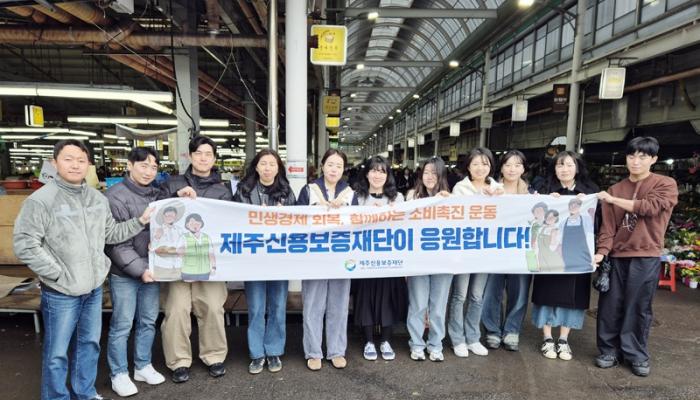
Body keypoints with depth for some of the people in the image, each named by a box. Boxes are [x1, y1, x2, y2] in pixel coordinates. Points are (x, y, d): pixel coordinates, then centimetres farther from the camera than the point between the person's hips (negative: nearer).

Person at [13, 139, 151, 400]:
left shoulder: (98, 199, 5)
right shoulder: (41, 200, -14)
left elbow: (111, 234, 11)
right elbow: (24, 245, -15)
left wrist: (140, 221, 0)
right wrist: (60, 274, -15)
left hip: (94, 289, 6)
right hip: (60, 293, -6)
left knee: (90, 344, 20)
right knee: (57, 352, 9)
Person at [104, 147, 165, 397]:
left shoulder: (156, 195, 7)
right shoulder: (115, 196, -11)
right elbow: (116, 241, -15)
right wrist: (139, 269, -18)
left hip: (151, 270, 6)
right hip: (124, 274, -6)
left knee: (148, 321, 15)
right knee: (122, 325, 6)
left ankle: (143, 366, 32)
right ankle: (119, 374, 24)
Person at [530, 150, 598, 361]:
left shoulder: (589, 191, 8)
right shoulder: (546, 190, 4)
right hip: (549, 250, -1)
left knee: (572, 294, 6)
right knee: (548, 291, 2)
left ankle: (563, 340, 20)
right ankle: (547, 339, 15)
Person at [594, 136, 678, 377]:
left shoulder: (666, 185, 3)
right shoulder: (615, 189, 10)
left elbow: (649, 207, -17)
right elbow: (608, 225, 3)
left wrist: (613, 200, -7)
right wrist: (602, 251, -10)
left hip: (645, 257, -3)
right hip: (616, 256, 3)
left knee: (638, 307, 4)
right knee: (610, 305, 4)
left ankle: (637, 355, 19)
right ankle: (610, 350, 17)